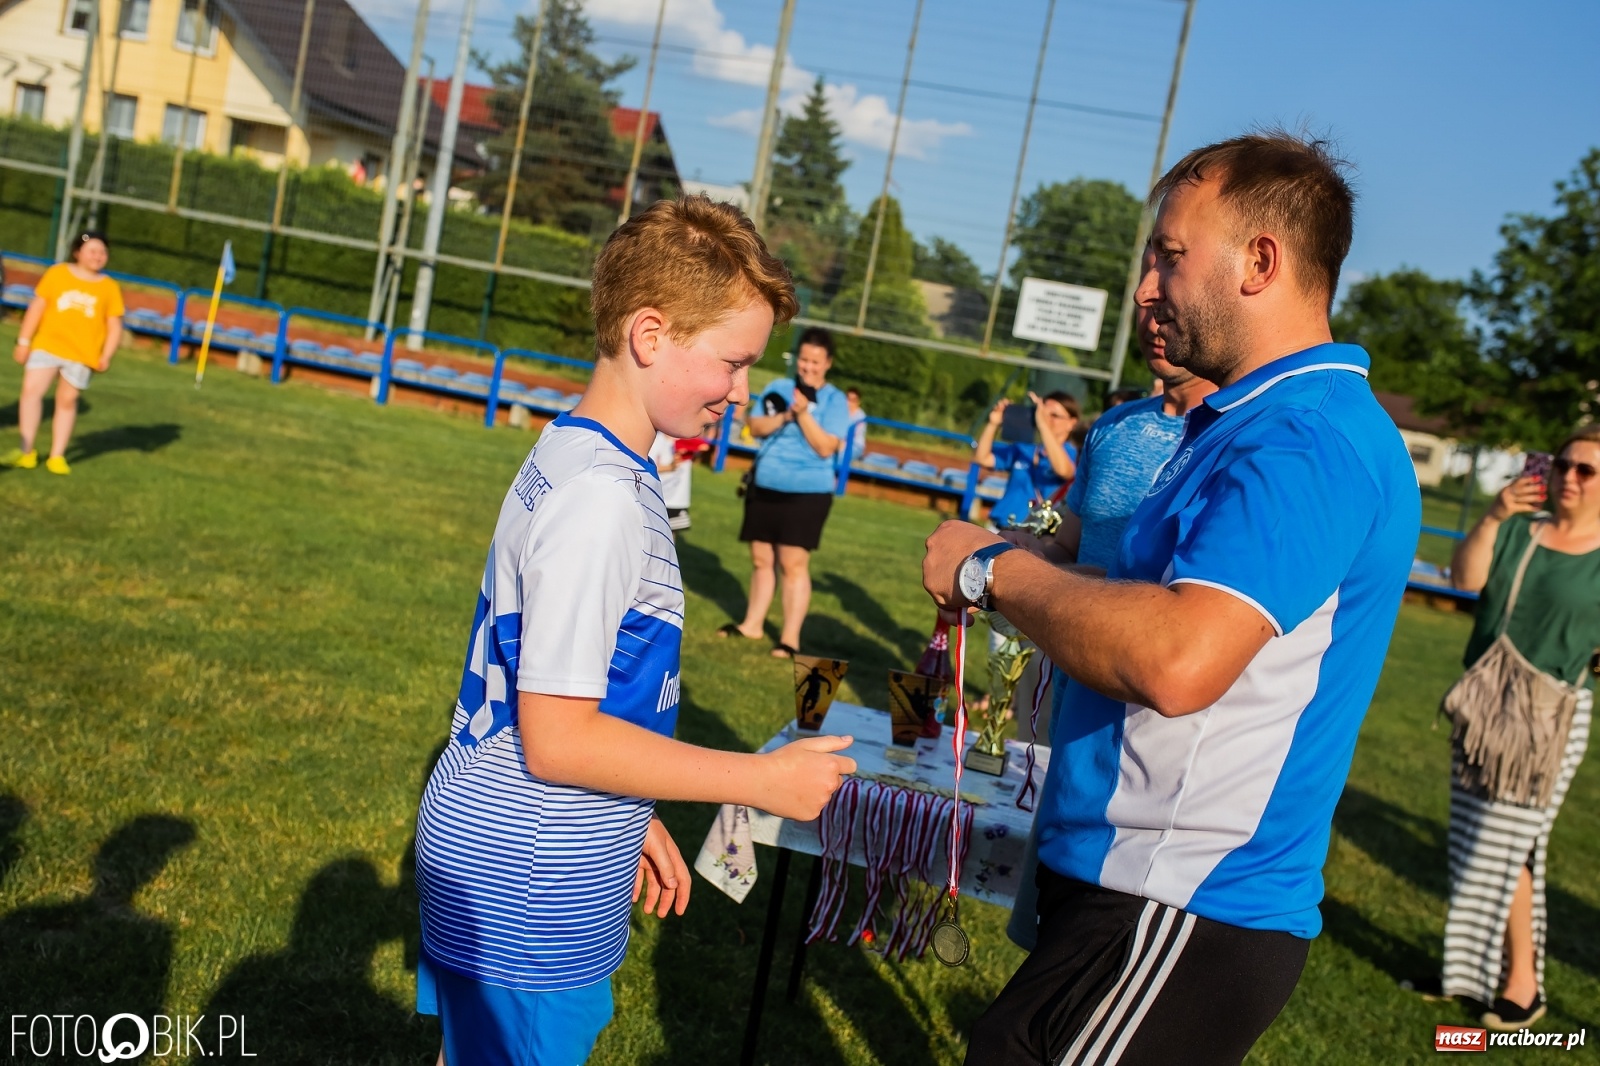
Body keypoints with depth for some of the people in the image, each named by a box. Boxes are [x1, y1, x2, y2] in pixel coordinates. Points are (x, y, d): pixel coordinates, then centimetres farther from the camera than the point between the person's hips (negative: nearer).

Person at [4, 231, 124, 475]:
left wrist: (106, 356, -8)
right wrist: (23, 341, 3)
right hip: (46, 345, 0)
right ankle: (26, 451, 0)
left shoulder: (109, 287, 5)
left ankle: (57, 456, 13)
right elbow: (37, 307, 7)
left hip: (81, 354, 0)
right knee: (31, 390, -8)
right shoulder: (57, 274, 5)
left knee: (67, 401, 4)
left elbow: (114, 326, 5)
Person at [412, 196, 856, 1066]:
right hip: (528, 898, -9)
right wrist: (762, 780, -17)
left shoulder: (571, 457, 5)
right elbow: (557, 739, -24)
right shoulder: (604, 497, -24)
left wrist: (627, 820, 18)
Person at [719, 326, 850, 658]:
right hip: (764, 487, 5)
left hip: (807, 493, -5)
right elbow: (755, 426, 1)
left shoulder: (835, 400, -5)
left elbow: (826, 447, -13)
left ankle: (790, 637, -2)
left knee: (794, 564, -7)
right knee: (761, 559, 13)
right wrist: (783, 417, -15)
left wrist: (803, 413, -20)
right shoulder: (778, 388, 9)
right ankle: (752, 624, 26)